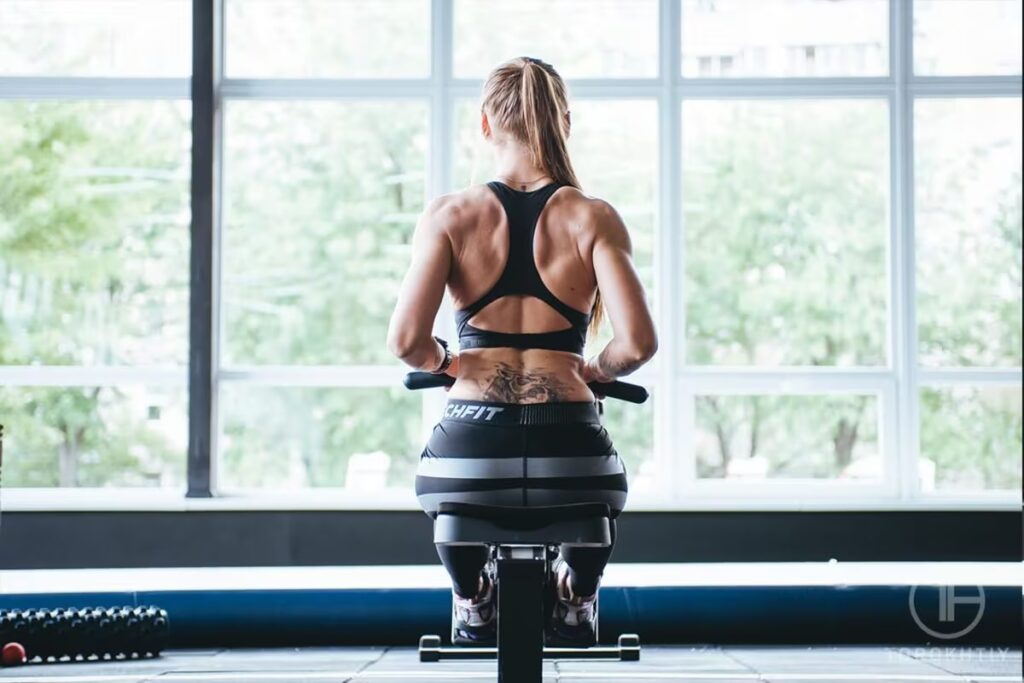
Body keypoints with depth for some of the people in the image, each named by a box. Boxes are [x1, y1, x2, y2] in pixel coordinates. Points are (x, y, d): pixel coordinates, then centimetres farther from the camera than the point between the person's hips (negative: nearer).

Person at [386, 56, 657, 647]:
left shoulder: (450, 216, 0)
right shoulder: (594, 218, 0)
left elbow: (407, 340, -9)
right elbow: (638, 342, -10)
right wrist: (596, 370, 11)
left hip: (471, 454, 0)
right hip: (567, 458, 0)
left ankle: (473, 604, 44)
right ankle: (575, 604, 44)